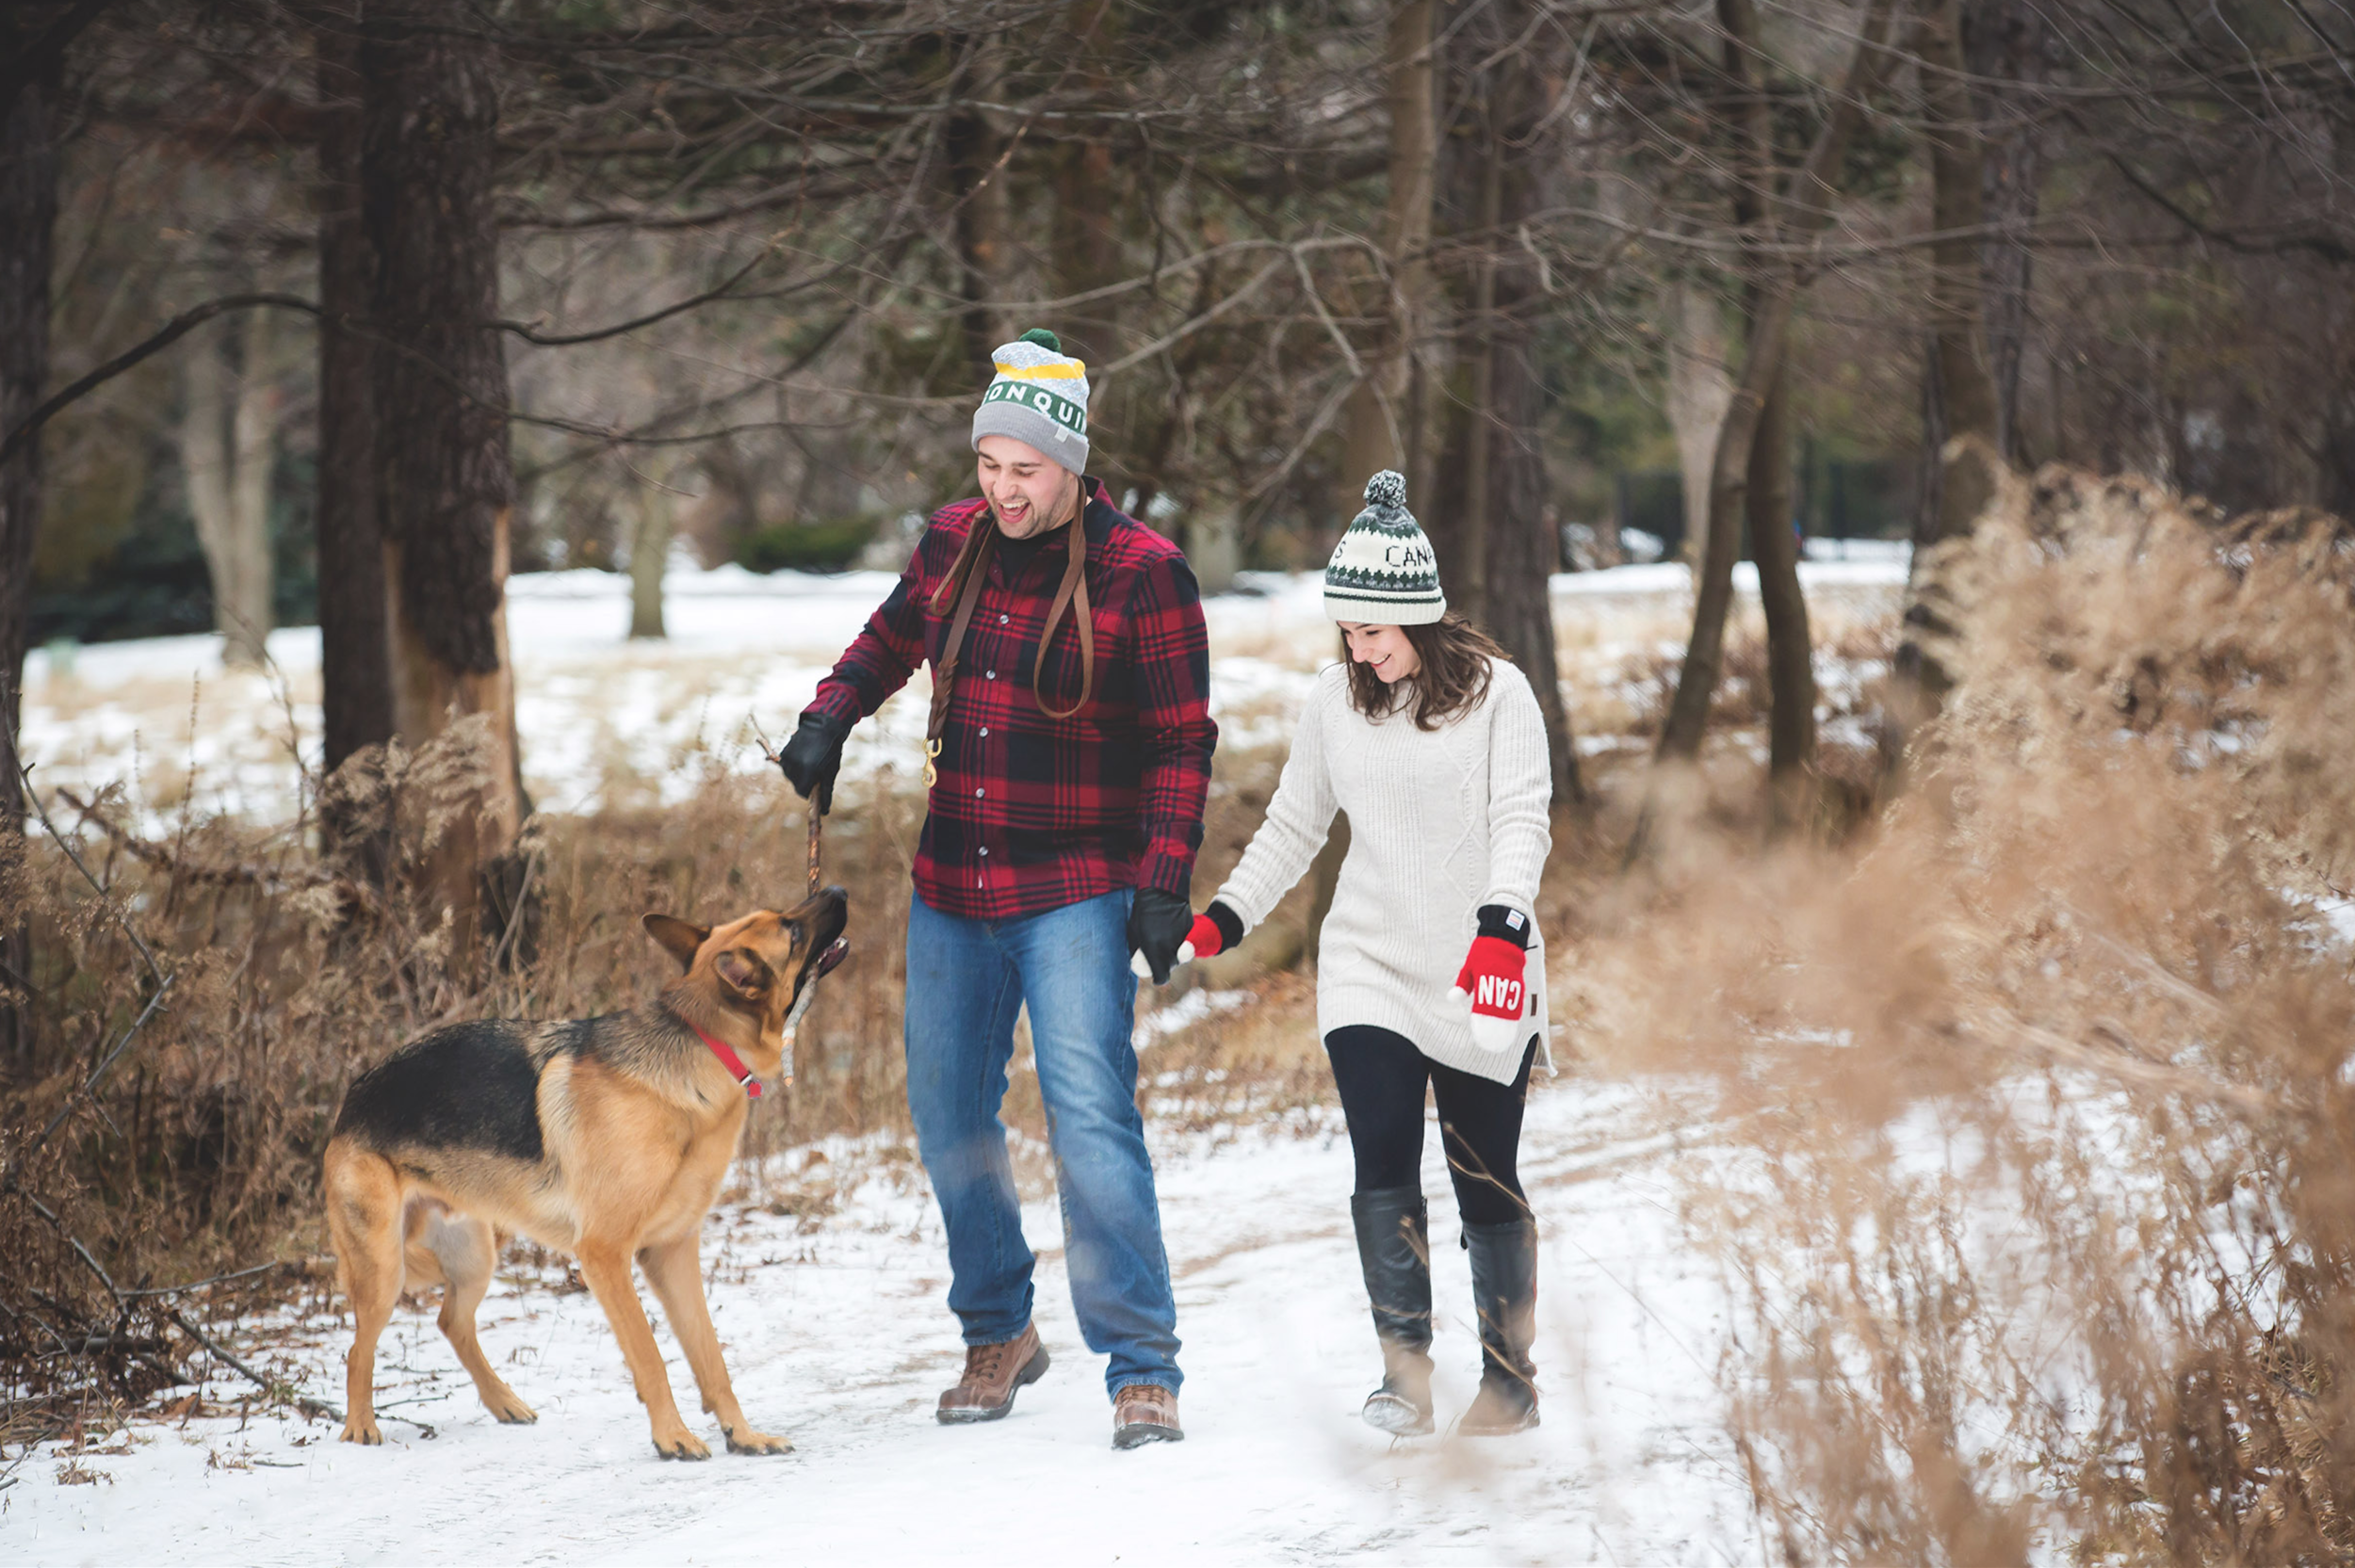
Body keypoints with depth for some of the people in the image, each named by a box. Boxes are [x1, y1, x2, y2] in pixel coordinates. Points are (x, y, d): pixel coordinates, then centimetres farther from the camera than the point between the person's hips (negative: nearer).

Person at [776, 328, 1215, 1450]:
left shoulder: (1141, 575, -11)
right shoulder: (954, 542, 4)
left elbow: (1182, 741, -9)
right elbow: (892, 636, 24)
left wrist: (1166, 879, -17)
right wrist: (829, 719, 7)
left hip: (1076, 893, -6)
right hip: (952, 889, 6)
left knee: (1090, 1118, -16)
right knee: (949, 1115, 12)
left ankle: (1142, 1370, -13)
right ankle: (998, 1334, 30)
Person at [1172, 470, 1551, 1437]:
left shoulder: (1495, 693, -5)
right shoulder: (1336, 699, 6)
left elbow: (1522, 818, -12)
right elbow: (1293, 827, 16)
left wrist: (1502, 924, -28)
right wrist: (1223, 921, 6)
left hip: (1482, 977, -2)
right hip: (1368, 967, 2)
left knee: (1485, 1178, 4)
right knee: (1384, 1164, -13)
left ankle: (1511, 1377, 18)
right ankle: (1404, 1371, -11)